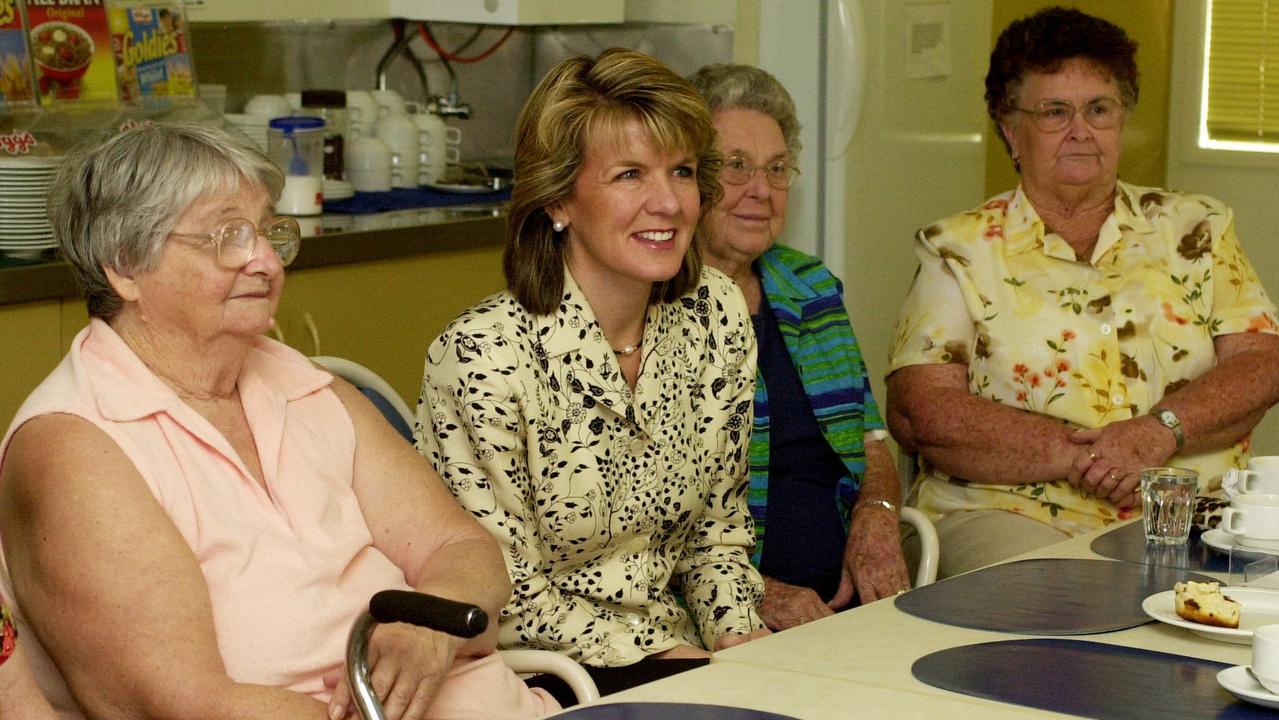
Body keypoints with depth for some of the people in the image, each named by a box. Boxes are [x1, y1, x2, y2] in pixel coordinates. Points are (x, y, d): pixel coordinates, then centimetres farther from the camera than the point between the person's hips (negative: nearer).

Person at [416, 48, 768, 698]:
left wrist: (737, 634, -6)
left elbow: (718, 519, 11)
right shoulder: (485, 354, -19)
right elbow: (508, 600, -14)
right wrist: (666, 655, -18)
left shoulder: (717, 316, 0)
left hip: (678, 651, 6)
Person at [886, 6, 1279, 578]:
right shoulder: (960, 250, 7)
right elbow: (918, 411, -5)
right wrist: (1074, 454, -15)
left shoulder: (1195, 229, 16)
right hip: (1010, 513, -3)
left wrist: (1160, 431, -14)